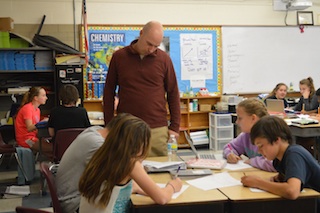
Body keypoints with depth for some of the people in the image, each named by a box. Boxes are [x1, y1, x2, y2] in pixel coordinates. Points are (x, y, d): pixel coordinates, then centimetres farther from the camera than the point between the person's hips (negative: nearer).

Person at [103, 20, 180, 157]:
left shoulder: (164, 59, 3)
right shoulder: (119, 56, 3)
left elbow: (173, 94, 7)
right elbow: (109, 92, 8)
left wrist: (174, 127, 3)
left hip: (157, 130, 1)